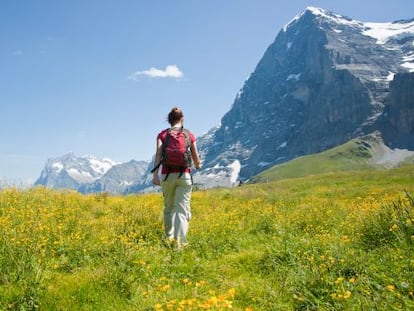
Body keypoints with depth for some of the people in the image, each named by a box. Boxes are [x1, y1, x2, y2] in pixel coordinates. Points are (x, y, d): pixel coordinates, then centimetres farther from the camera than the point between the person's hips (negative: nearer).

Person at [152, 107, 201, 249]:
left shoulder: (162, 134, 8)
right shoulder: (189, 135, 7)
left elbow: (158, 154, -7)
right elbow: (196, 158, 8)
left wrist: (155, 175, -13)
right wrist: (197, 165, 31)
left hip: (167, 175, 2)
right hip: (184, 175, -2)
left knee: (169, 207, 20)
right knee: (182, 209, -4)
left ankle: (169, 237, 31)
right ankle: (180, 241, -18)